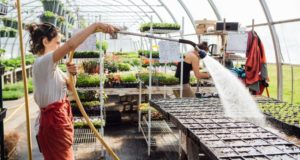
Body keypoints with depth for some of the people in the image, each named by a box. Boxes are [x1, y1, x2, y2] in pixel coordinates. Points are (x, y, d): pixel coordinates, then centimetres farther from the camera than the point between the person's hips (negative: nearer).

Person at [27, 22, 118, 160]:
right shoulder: (43, 62, -20)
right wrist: (95, 25, -32)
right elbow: (71, 45, -35)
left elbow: (69, 86, 15)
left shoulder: (49, 65, 11)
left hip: (58, 119, 10)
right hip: (54, 122, -10)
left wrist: (72, 74, -6)